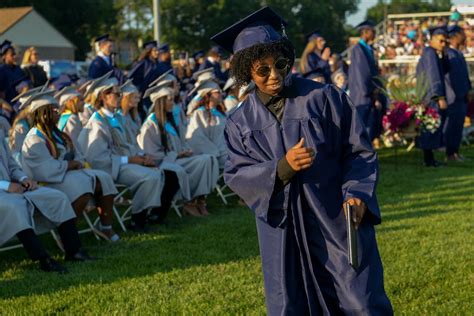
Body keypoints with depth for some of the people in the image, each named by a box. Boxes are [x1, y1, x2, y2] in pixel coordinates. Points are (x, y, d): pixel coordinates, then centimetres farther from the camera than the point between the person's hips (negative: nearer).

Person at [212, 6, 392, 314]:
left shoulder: (324, 98, -2)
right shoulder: (242, 121, 4)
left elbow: (359, 150, -1)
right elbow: (236, 175, -1)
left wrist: (356, 193, -17)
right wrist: (282, 168, -18)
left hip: (337, 219, -2)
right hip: (282, 230, 2)